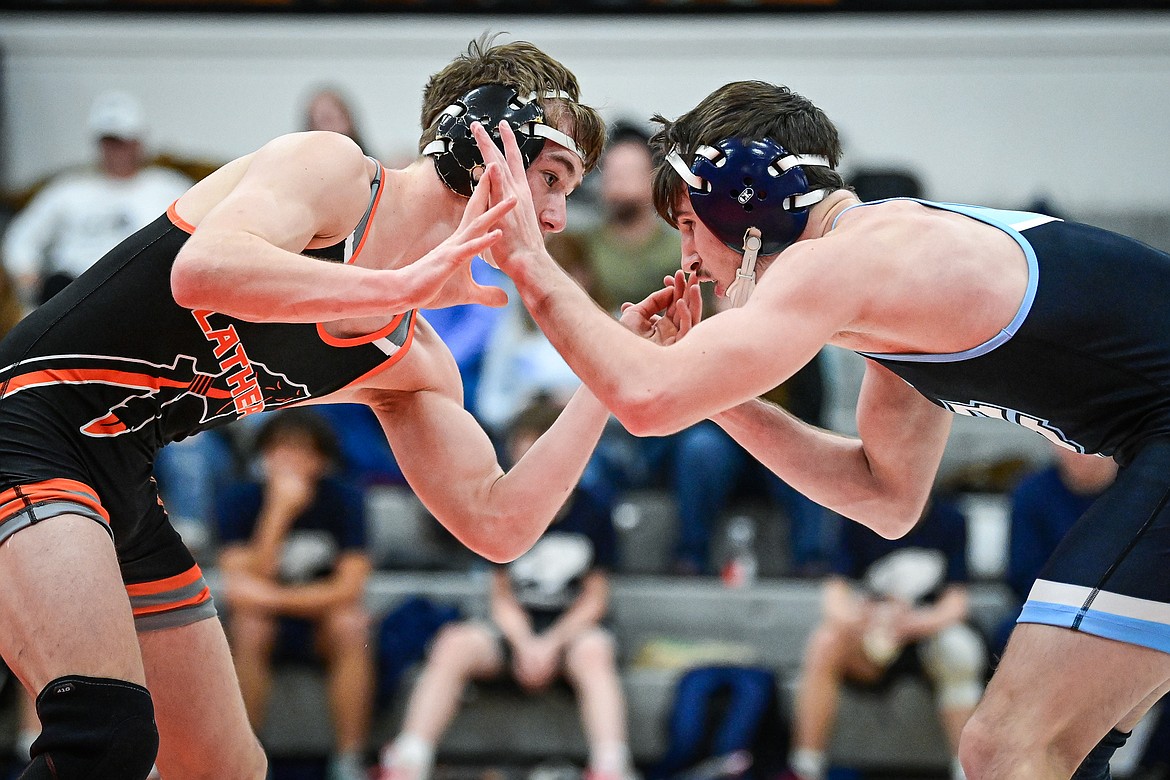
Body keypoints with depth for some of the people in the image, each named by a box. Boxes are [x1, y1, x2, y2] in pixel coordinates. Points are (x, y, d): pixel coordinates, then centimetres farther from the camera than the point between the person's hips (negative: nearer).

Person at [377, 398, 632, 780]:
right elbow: (503, 599, 2)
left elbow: (594, 600, 0)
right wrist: (525, 646, -17)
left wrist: (551, 645, -15)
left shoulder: (593, 512, -3)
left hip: (572, 629, -2)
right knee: (454, 644, -28)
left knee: (593, 652, -37)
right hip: (516, 630, 2)